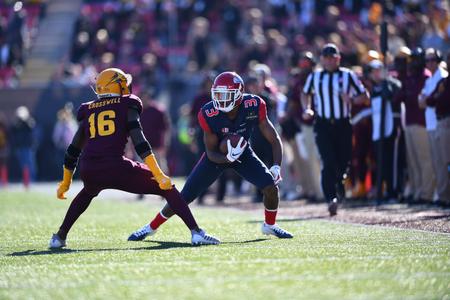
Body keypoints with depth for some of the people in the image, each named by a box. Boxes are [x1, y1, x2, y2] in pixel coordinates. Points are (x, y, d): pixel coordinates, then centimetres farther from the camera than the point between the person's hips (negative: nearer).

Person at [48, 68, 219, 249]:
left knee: (87, 192, 39)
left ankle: (59, 237, 32)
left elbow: (73, 151, 26)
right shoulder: (127, 105, 11)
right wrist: (159, 176, -6)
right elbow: (140, 144, -2)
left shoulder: (88, 111, 24)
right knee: (167, 188, 8)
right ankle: (196, 232, -5)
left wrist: (65, 183, 37)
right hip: (116, 168, -4)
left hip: (88, 171, 4)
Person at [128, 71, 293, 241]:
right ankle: (151, 227, 14)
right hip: (218, 156, -1)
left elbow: (274, 139, -18)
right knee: (185, 197, -5)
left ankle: (270, 225, 12)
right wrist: (229, 157, -40)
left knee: (271, 186, -17)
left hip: (242, 152, 1)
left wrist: (276, 166, -32)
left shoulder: (254, 106, -28)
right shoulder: (209, 115, -30)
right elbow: (211, 154, -19)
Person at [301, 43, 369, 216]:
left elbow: (365, 96, 4)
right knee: (329, 163, -13)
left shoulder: (347, 76, 2)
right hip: (323, 125, 0)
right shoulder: (315, 77, 8)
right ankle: (331, 198, -16)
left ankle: (339, 181, 38)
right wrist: (307, 109, 8)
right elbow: (305, 94, 26)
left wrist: (351, 99, -16)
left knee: (344, 161, 5)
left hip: (343, 124, 0)